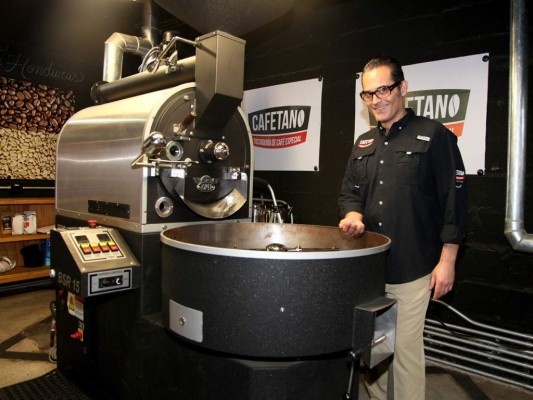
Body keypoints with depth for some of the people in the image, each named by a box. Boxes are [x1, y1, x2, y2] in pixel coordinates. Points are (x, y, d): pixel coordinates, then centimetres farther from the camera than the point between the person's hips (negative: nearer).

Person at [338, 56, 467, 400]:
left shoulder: (433, 135, -4)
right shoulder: (363, 144, 14)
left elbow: (454, 200, -7)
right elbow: (349, 191, 17)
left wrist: (447, 260, -9)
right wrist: (353, 213, -6)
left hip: (412, 270, -5)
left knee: (405, 350, 1)